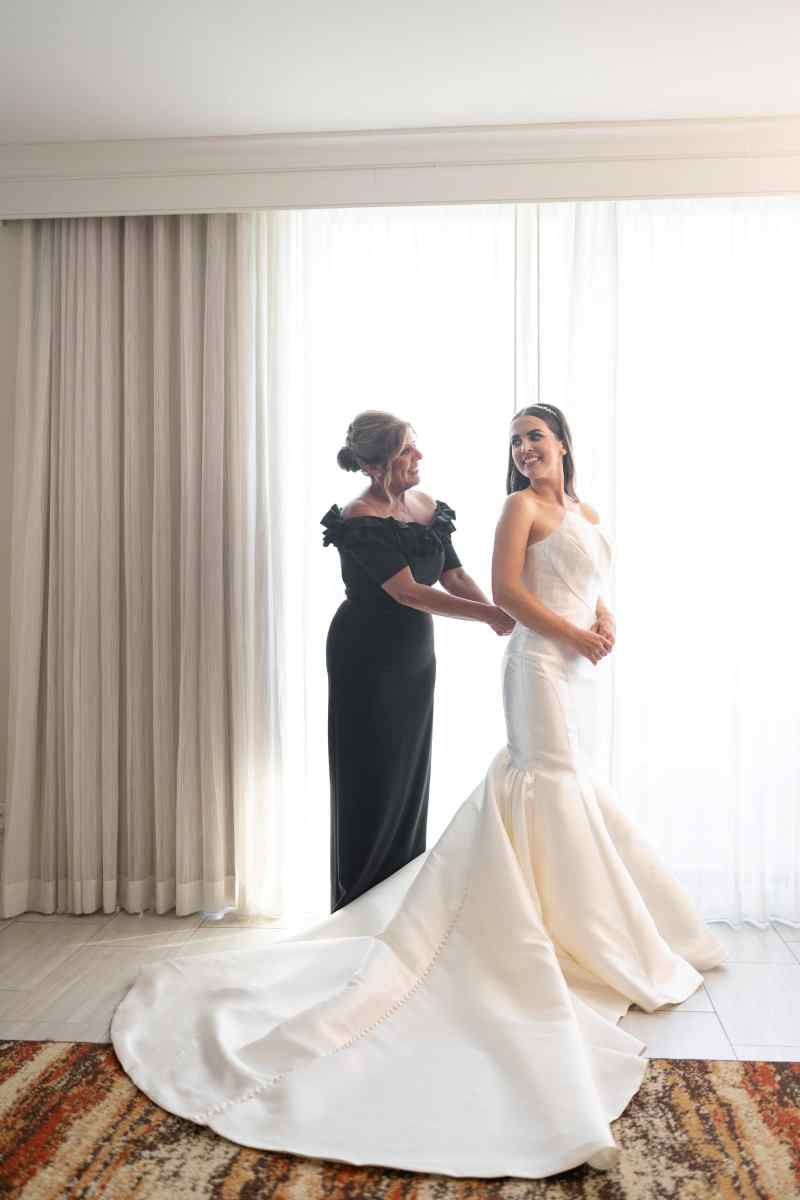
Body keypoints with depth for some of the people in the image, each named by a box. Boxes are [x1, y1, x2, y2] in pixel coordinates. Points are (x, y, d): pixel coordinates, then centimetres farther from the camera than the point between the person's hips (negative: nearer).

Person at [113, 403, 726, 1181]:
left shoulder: (587, 514, 18)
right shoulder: (522, 505, -5)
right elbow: (506, 589, -15)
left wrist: (605, 621, -3)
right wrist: (577, 637, -15)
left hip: (578, 666, 8)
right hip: (541, 664, -8)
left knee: (567, 785, 15)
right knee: (549, 783, -6)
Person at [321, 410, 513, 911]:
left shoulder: (429, 506, 4)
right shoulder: (360, 520, -19)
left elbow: (454, 575, 3)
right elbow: (408, 592, -26)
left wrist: (496, 612, -17)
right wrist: (490, 615, -27)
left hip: (415, 655, 7)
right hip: (368, 658, -7)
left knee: (411, 773, 12)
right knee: (372, 777, 0)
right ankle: (358, 903, 16)